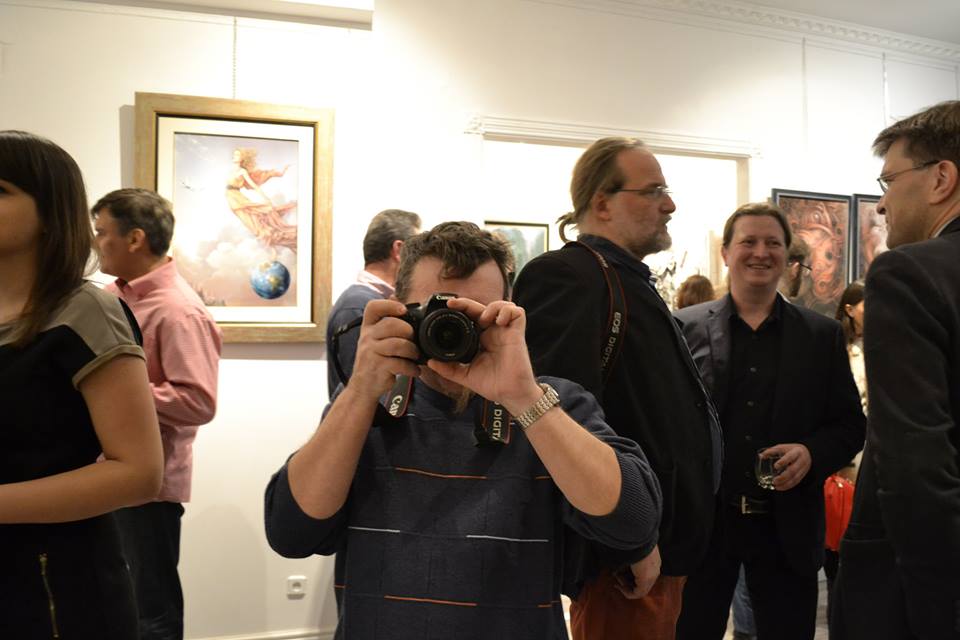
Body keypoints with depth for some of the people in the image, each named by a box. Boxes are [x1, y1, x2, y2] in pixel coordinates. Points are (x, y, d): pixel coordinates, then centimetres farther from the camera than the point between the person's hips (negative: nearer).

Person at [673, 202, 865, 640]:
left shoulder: (822, 334, 5)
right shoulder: (685, 328, -1)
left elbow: (850, 424, 6)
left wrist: (813, 454, -13)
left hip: (786, 526, 2)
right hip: (700, 521, -1)